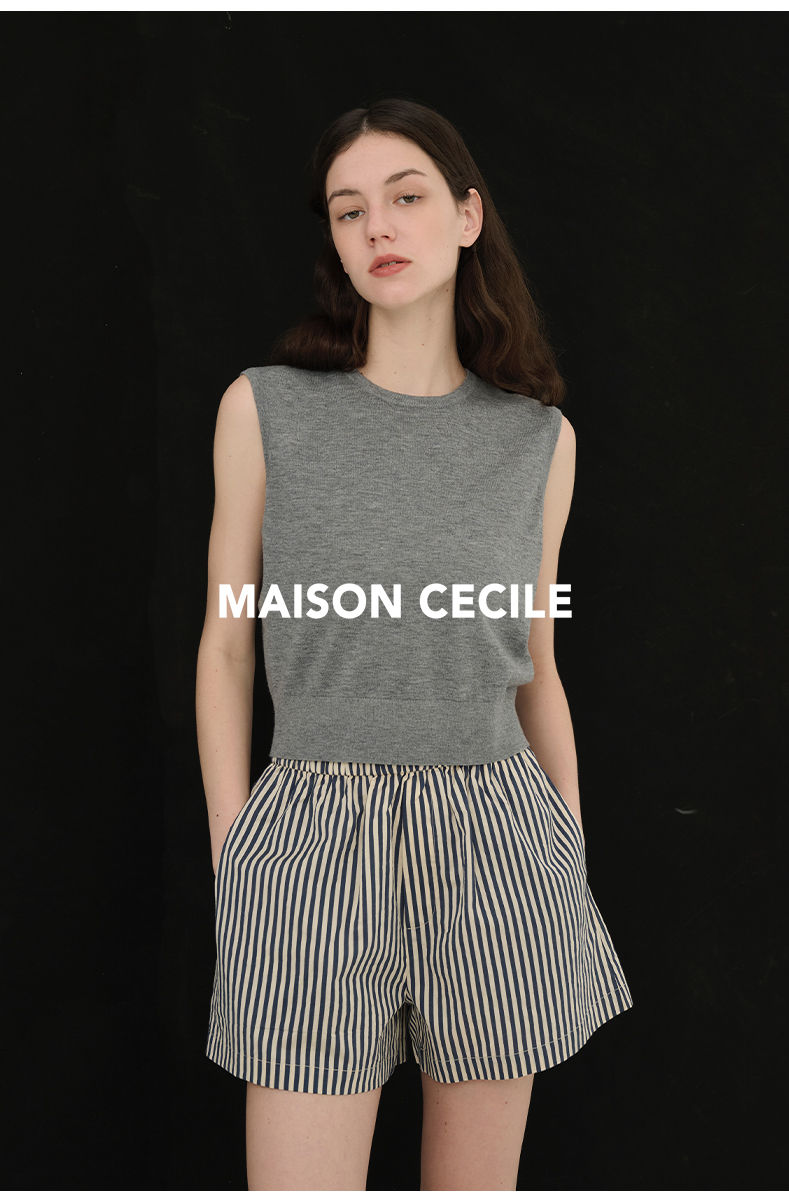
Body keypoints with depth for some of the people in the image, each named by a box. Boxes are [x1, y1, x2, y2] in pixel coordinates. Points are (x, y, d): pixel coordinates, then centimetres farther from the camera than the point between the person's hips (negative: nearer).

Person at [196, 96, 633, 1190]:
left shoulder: (540, 439, 6)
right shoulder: (265, 408, 1)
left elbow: (537, 669, 12)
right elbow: (226, 648, 4)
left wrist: (576, 868, 13)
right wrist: (231, 856, 0)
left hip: (498, 838, 2)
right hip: (316, 841, -2)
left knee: (478, 1182, 15)